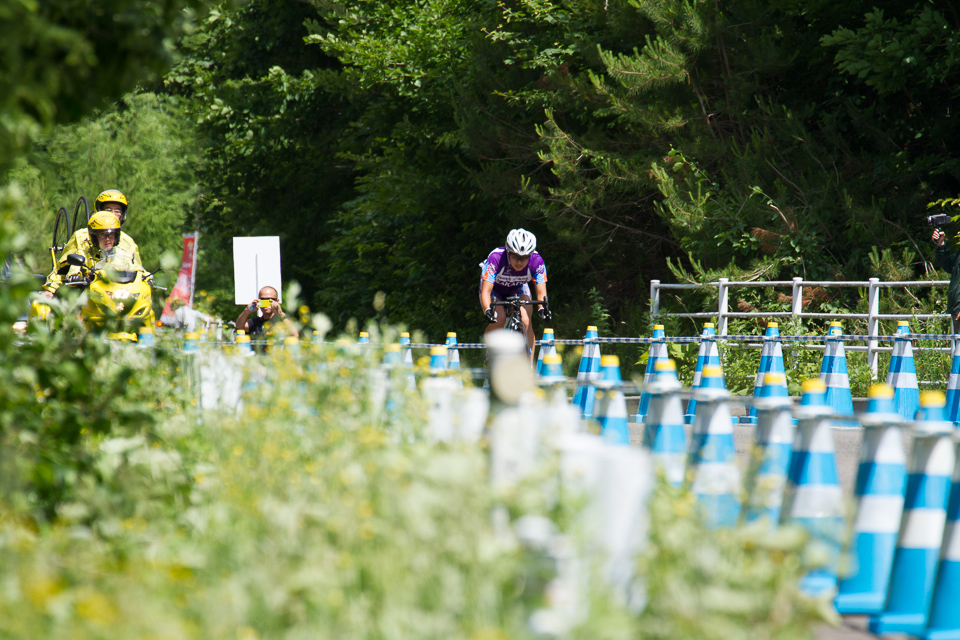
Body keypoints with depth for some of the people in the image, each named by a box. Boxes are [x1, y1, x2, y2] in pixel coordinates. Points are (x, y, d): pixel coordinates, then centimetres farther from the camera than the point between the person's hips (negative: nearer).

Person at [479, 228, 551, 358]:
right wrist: (488, 310, -58)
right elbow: (485, 291, -39)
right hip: (495, 289, -2)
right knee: (499, 320, -27)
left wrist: (542, 308, -49)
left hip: (518, 289, 2)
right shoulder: (495, 259, -37)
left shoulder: (536, 261, -30)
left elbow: (541, 292, -28)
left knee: (525, 323, -21)